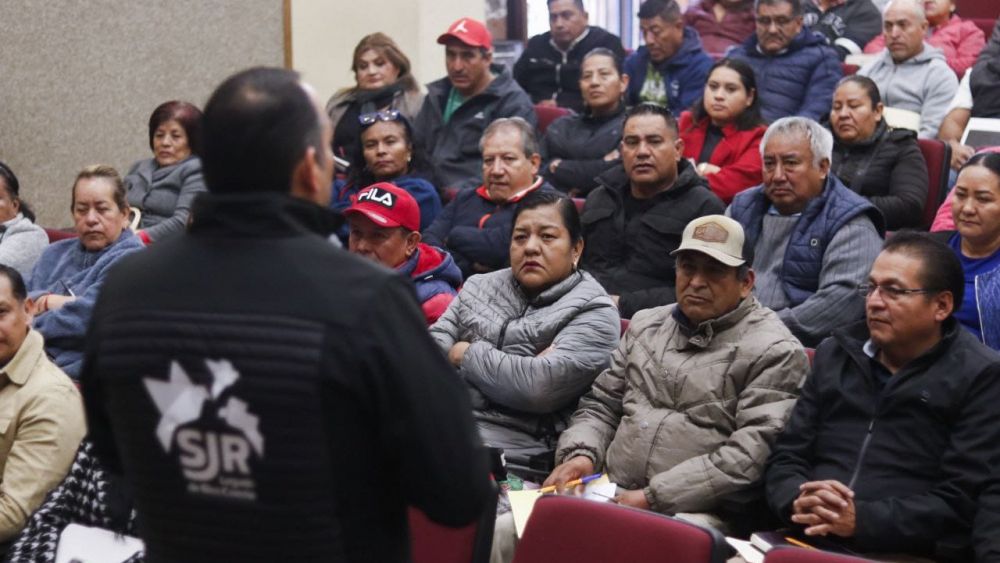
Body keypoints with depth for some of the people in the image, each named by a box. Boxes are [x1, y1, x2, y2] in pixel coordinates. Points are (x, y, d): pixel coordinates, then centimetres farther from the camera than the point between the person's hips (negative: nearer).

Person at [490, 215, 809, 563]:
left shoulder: (774, 351, -2)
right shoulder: (645, 326, 19)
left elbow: (751, 453, -13)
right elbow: (601, 404, 25)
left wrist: (653, 497, -16)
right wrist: (580, 453, 1)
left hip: (691, 512, -5)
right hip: (606, 494, 6)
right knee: (501, 534, -16)